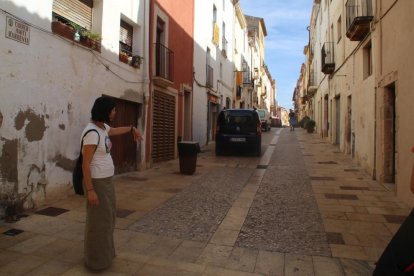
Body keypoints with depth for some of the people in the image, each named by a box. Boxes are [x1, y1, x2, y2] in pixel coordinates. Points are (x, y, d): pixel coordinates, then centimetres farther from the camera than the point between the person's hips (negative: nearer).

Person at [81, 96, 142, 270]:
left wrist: (132, 129, 41)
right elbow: (85, 164, -22)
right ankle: (96, 260, 21)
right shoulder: (92, 133, -23)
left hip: (106, 180, 10)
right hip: (97, 182, -10)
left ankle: (104, 253, 37)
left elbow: (115, 131, 32)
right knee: (97, 221, 4)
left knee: (107, 218, 20)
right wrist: (90, 190, -22)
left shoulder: (102, 127, 6)